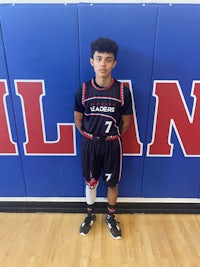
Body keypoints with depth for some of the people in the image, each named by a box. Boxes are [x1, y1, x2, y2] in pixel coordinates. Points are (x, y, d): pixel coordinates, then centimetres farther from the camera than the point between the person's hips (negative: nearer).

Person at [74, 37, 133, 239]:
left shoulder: (123, 91, -12)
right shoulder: (83, 90, -10)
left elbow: (126, 122, 0)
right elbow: (78, 120, 3)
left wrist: (113, 138, 9)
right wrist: (90, 137, 10)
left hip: (112, 145, 0)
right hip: (89, 144, 1)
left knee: (112, 183, 15)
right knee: (91, 182, 17)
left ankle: (110, 217, 42)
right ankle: (90, 214, 44)